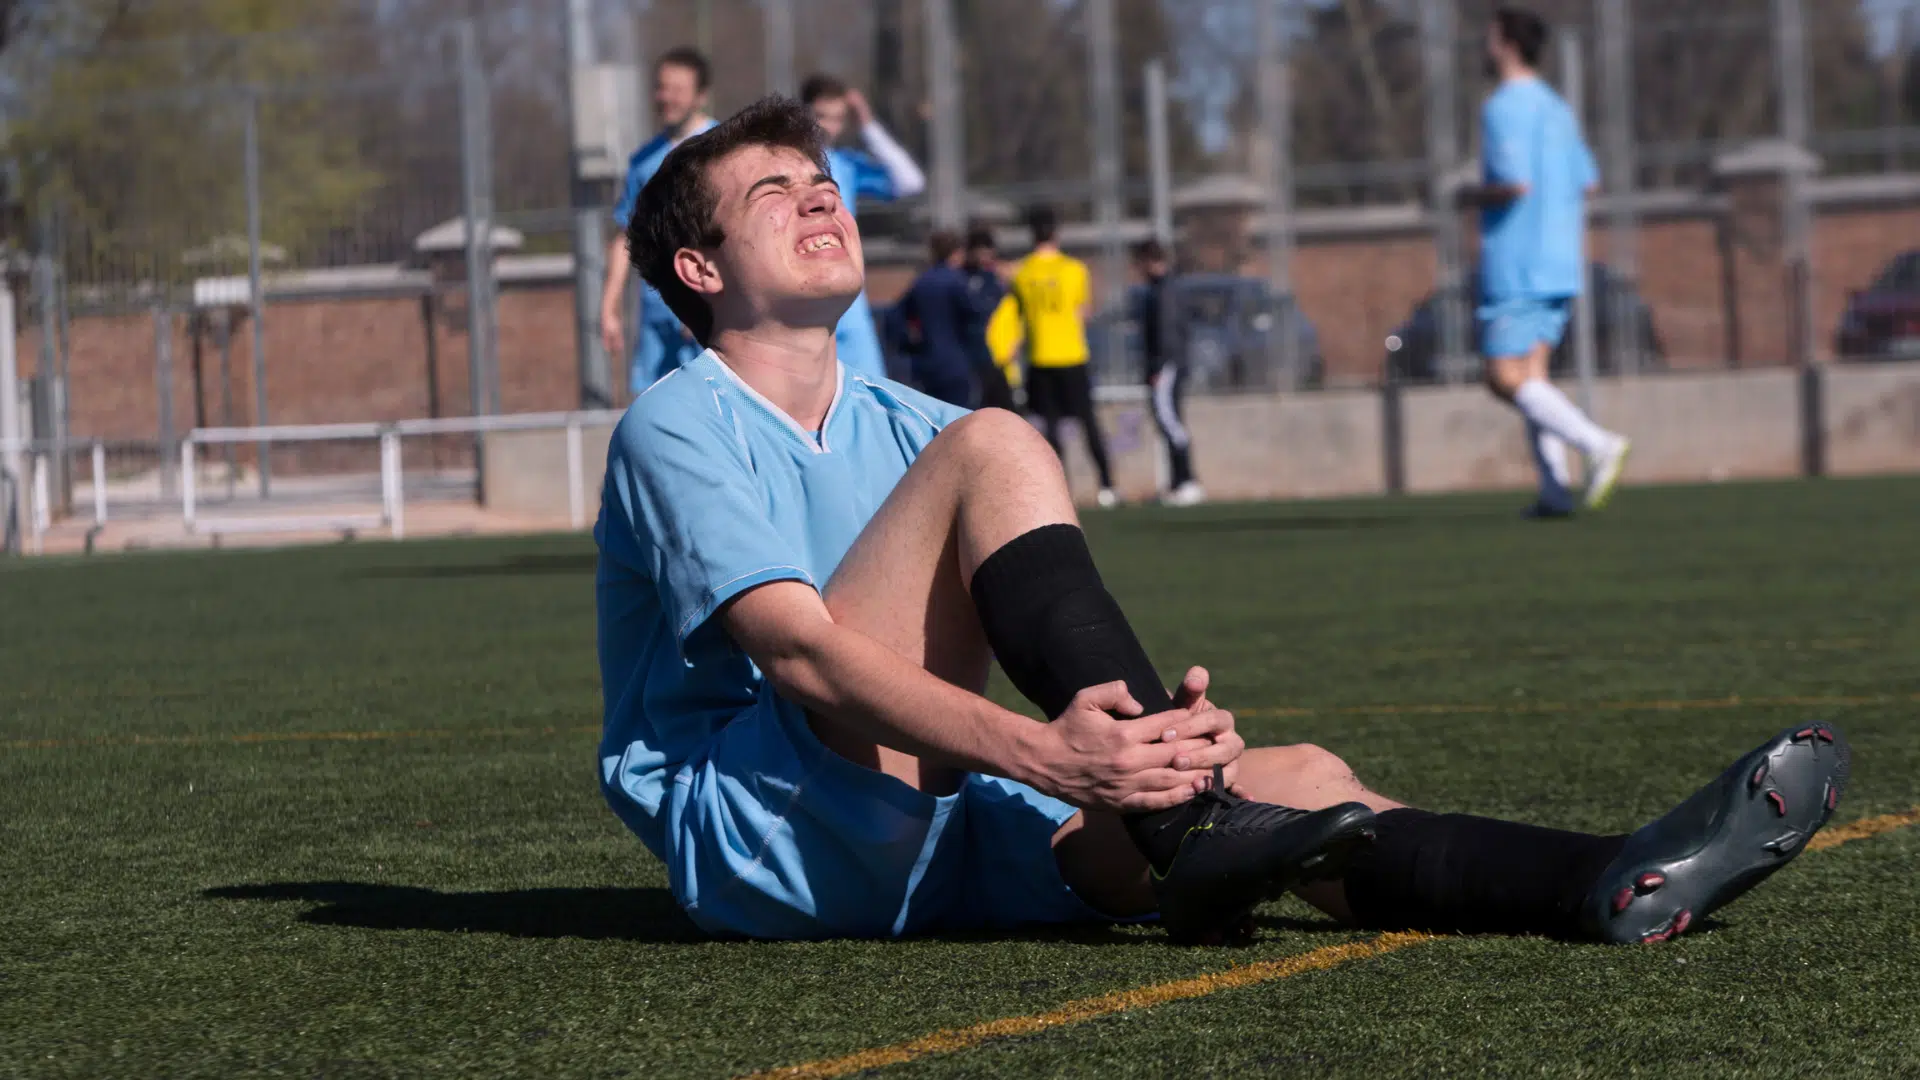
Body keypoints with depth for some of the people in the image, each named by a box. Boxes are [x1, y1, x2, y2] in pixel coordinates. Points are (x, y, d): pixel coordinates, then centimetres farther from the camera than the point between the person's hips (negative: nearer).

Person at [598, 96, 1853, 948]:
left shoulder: (901, 425, 21)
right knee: (994, 448, -21)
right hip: (742, 822, -7)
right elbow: (803, 652, -19)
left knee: (1295, 778, -12)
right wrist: (1041, 754, -33)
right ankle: (1189, 828, -34)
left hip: (922, 837, 7)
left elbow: (1069, 664, 8)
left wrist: (1162, 717, -18)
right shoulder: (677, 431, -3)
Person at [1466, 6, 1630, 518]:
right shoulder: (1557, 109, 16)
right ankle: (1555, 490, 0)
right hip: (1559, 262, 9)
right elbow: (1585, 183, 19)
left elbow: (1515, 183, -22)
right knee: (1530, 375, 9)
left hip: (1515, 265, -9)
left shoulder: (1503, 108, -12)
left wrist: (1477, 195, -4)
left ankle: (1599, 444, -22)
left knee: (1506, 379, -8)